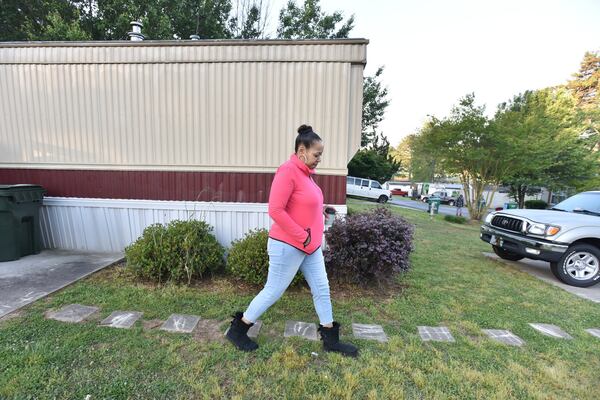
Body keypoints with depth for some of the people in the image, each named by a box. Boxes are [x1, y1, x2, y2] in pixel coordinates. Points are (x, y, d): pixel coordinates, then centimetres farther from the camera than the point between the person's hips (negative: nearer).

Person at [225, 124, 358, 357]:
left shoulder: (305, 172, 7)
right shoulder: (288, 170, -20)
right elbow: (275, 210, -26)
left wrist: (319, 209, 3)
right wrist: (302, 237, -21)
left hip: (310, 245, 9)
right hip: (288, 246, -9)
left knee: (322, 289, 15)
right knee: (273, 292, 8)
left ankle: (330, 340, 34)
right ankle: (237, 330, 31)